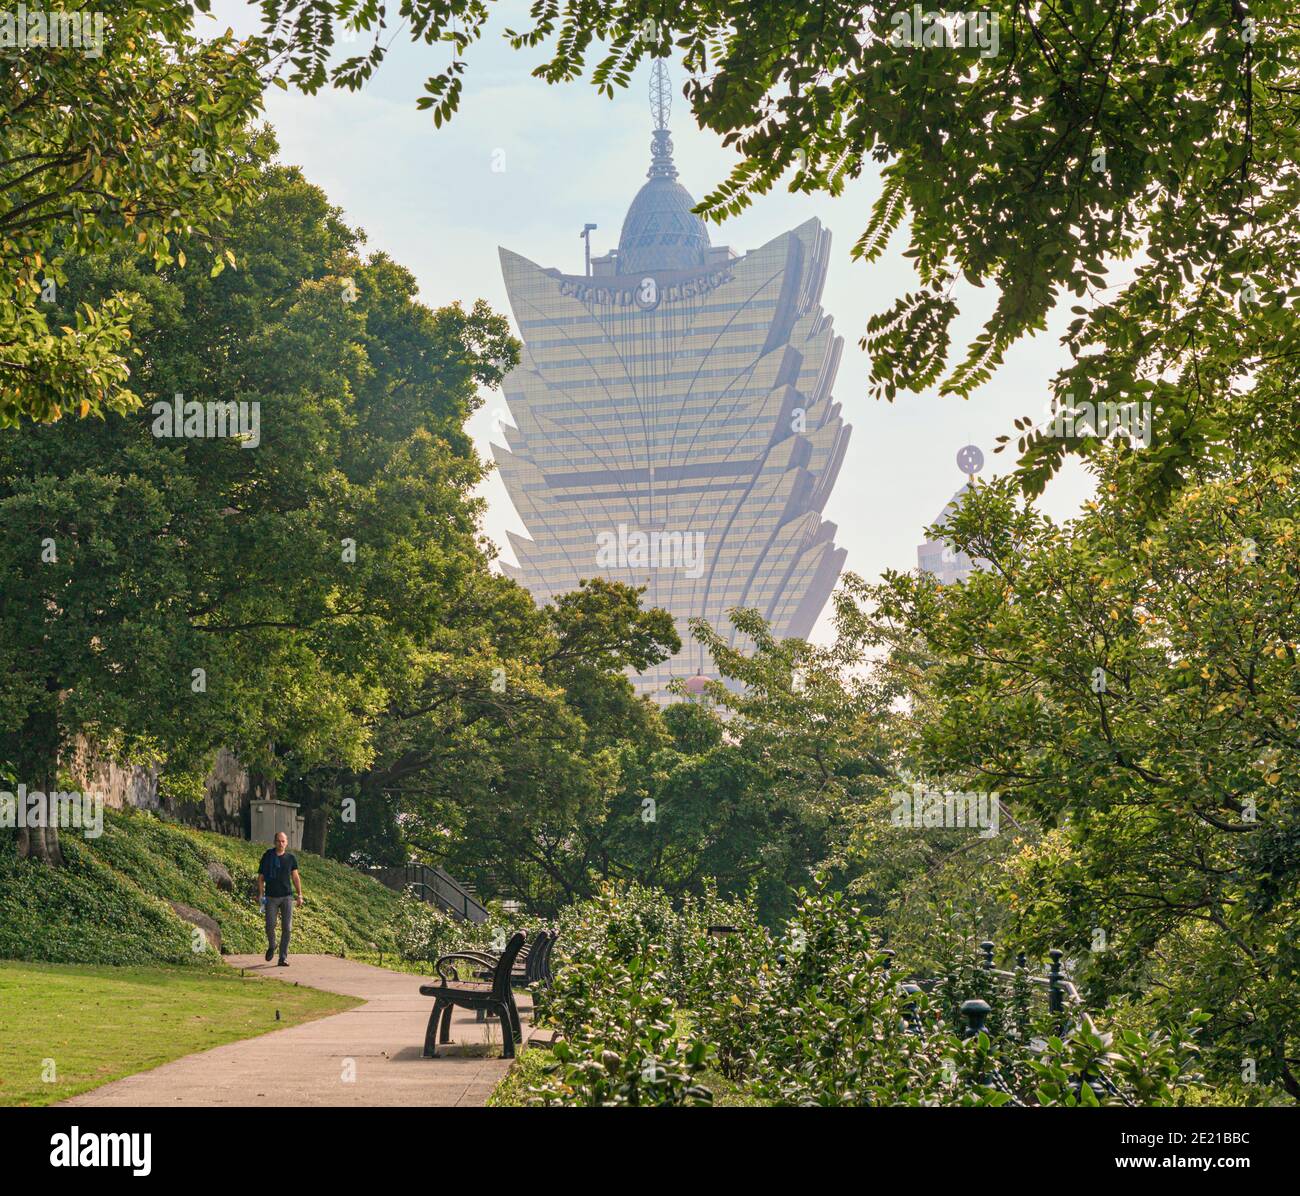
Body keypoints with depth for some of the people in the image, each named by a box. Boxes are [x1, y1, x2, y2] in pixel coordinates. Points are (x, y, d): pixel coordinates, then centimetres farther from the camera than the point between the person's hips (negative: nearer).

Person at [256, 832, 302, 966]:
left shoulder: (291, 858, 6)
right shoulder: (267, 856, 2)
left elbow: (295, 877, 11)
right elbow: (261, 877, 5)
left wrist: (299, 895, 3)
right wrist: (260, 894, -4)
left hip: (287, 896, 1)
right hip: (271, 897, -1)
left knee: (286, 928, -5)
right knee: (270, 926, -6)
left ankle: (283, 957, 1)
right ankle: (271, 946, 25)